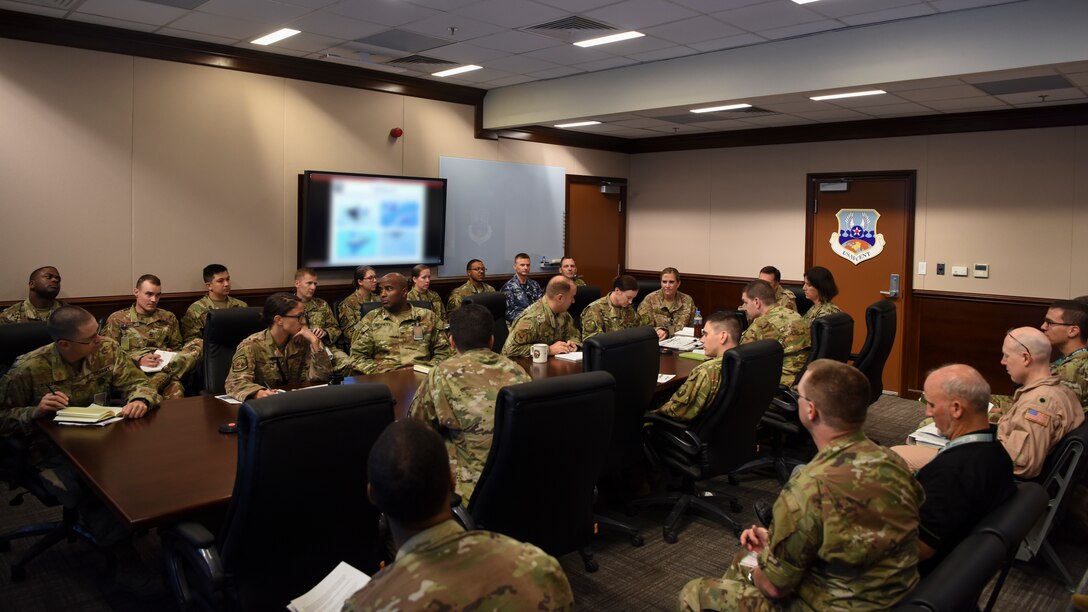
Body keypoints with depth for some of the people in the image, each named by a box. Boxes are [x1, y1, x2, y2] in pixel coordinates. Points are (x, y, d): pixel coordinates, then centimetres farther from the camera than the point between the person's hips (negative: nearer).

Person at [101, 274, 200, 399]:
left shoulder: (168, 318, 20)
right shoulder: (117, 319, 11)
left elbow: (177, 348, 24)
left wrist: (168, 356, -2)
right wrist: (138, 360, -12)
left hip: (166, 367, 5)